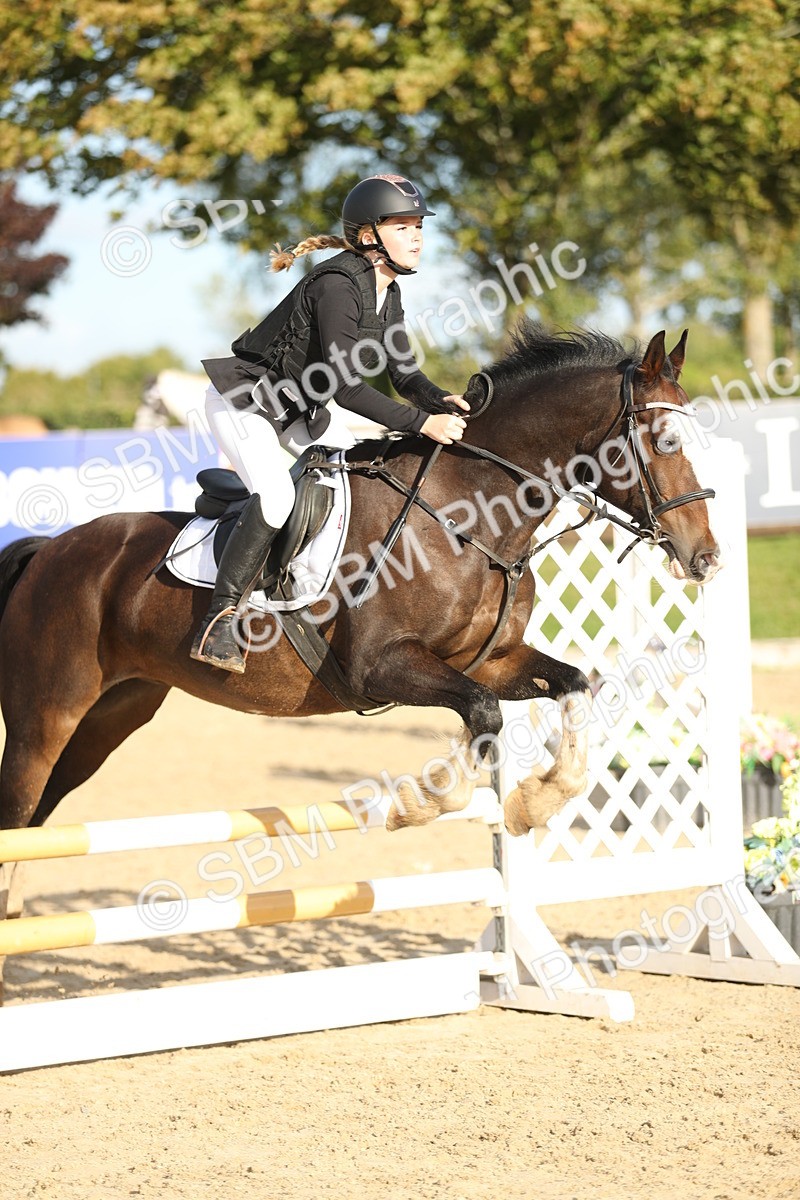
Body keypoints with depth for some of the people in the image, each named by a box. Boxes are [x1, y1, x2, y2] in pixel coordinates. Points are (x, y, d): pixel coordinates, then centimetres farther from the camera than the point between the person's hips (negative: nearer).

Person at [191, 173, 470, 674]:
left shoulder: (387, 294, 1)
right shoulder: (338, 284, -27)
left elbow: (404, 372, 4)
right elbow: (343, 384, -33)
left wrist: (441, 402, -18)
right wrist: (421, 424, -36)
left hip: (303, 407, 10)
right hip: (244, 400, -10)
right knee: (276, 496, -29)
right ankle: (219, 622, -25)